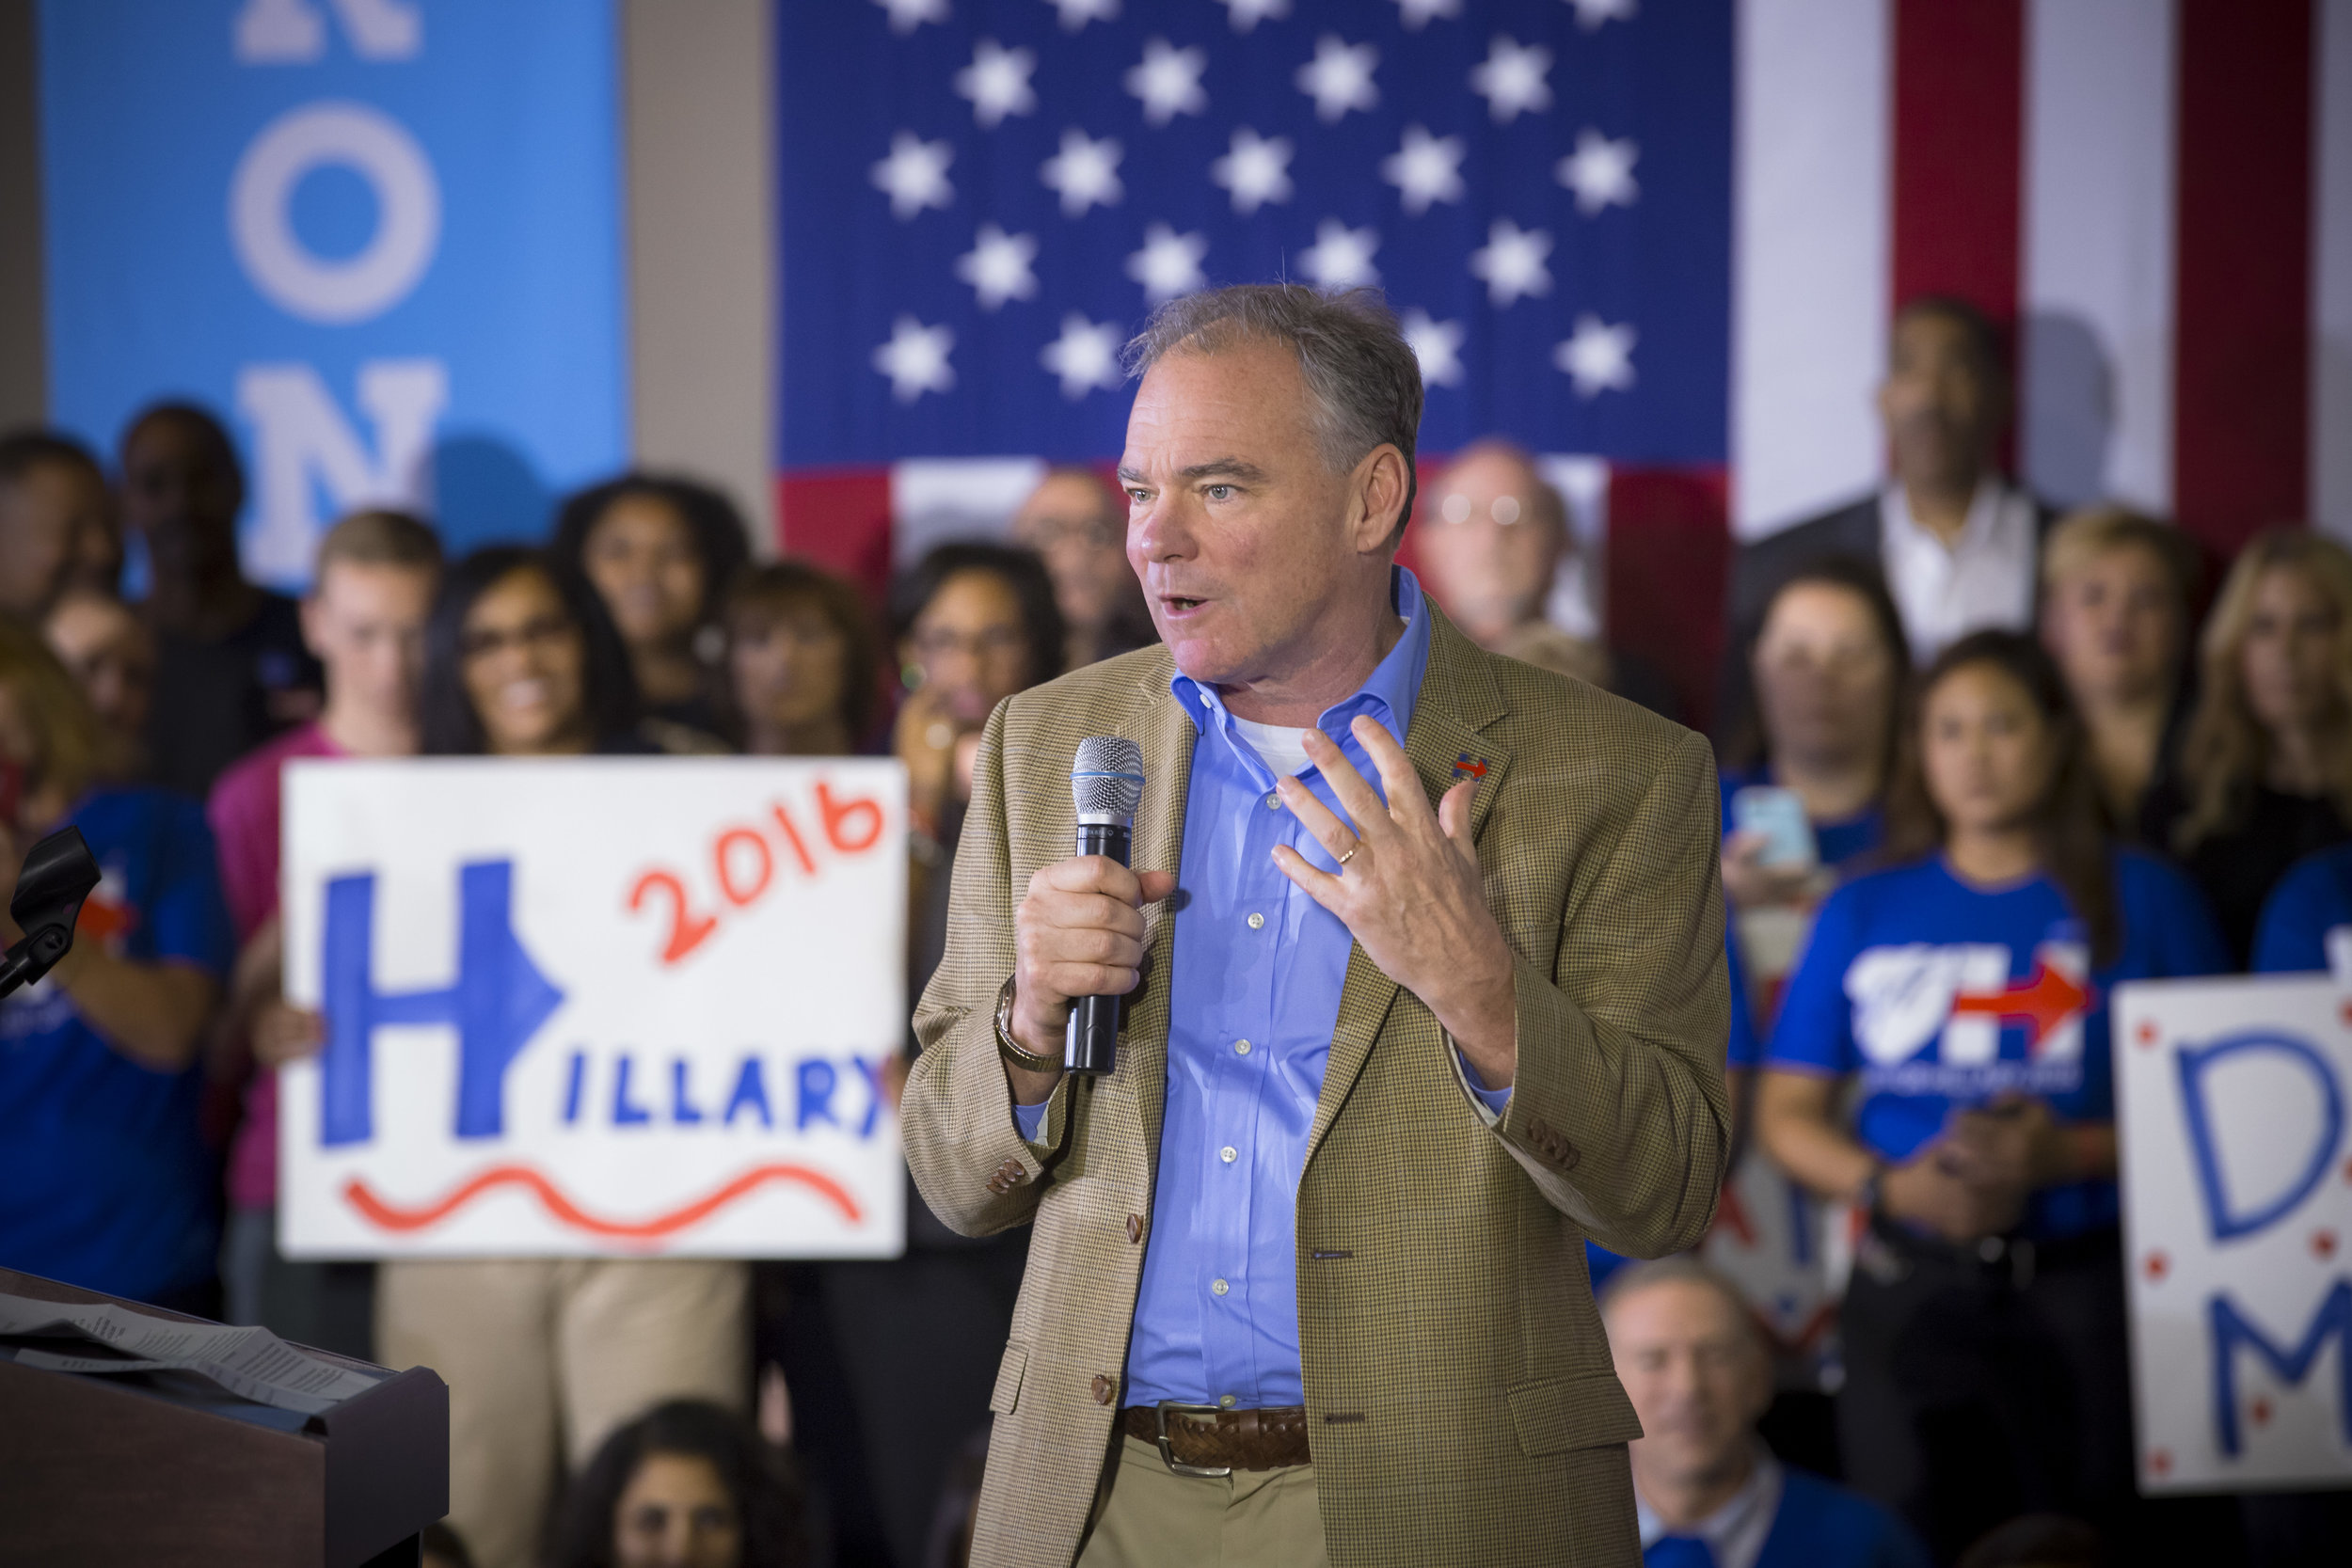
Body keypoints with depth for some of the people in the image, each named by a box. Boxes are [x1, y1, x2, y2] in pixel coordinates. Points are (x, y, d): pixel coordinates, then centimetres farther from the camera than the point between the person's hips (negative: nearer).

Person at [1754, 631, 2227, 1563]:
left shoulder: (2143, 899, 5)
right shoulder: (1864, 912, 11)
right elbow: (1787, 1113, 10)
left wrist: (2073, 1153, -15)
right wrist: (1893, 1188, -9)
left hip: (2085, 1285, -2)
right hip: (1909, 1287, 2)